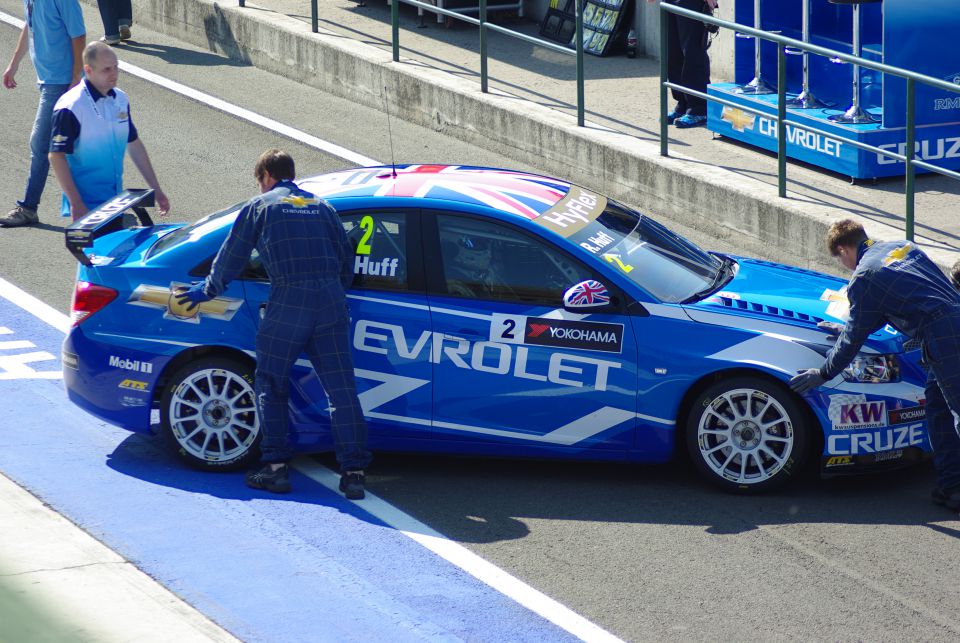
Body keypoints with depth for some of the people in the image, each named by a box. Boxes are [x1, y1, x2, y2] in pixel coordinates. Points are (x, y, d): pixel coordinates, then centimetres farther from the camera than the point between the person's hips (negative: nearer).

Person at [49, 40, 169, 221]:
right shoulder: (70, 107, -15)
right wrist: (76, 204, -20)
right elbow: (56, 156, -16)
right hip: (87, 207, -7)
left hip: (117, 203, 7)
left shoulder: (120, 100, 7)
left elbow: (134, 144, 18)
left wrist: (156, 190, 18)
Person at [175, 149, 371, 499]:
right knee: (341, 388, 1)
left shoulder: (260, 207, 11)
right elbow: (346, 259, 24)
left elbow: (231, 257, 15)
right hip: (331, 300, 3)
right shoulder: (321, 207, 23)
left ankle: (276, 467, 4)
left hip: (288, 300, -3)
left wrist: (208, 290, 30)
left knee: (271, 384, 10)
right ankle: (353, 472, -4)